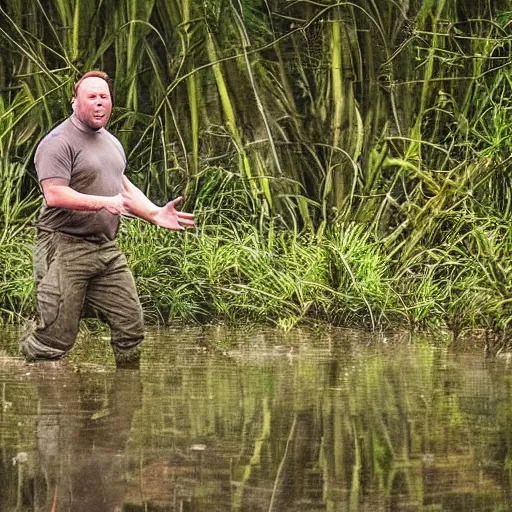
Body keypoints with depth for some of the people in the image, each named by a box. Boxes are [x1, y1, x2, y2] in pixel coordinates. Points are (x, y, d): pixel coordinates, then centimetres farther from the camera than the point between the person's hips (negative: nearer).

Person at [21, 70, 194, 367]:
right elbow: (54, 195, -20)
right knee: (57, 336, -9)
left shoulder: (111, 142, 19)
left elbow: (124, 187, 29)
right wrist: (104, 202, -25)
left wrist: (154, 214, 13)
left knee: (131, 326, 6)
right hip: (65, 248, -8)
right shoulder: (59, 142, -10)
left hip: (107, 249, 8)